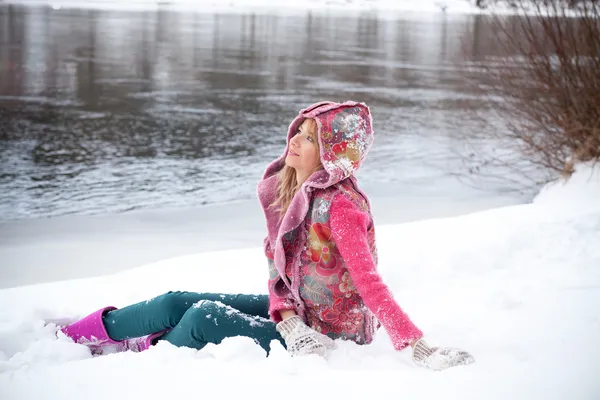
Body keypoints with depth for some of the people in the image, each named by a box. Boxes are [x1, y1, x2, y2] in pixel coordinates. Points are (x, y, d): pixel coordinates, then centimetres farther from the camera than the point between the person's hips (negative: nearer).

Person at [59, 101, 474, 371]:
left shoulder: (341, 206, -26)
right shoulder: (288, 188, -1)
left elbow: (369, 284, -30)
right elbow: (278, 264, 0)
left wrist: (417, 346, -39)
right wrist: (286, 317, -18)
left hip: (330, 337, -8)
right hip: (293, 313, 8)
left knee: (203, 317, -19)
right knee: (176, 303, 0)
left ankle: (149, 351, 10)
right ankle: (74, 335, 17)